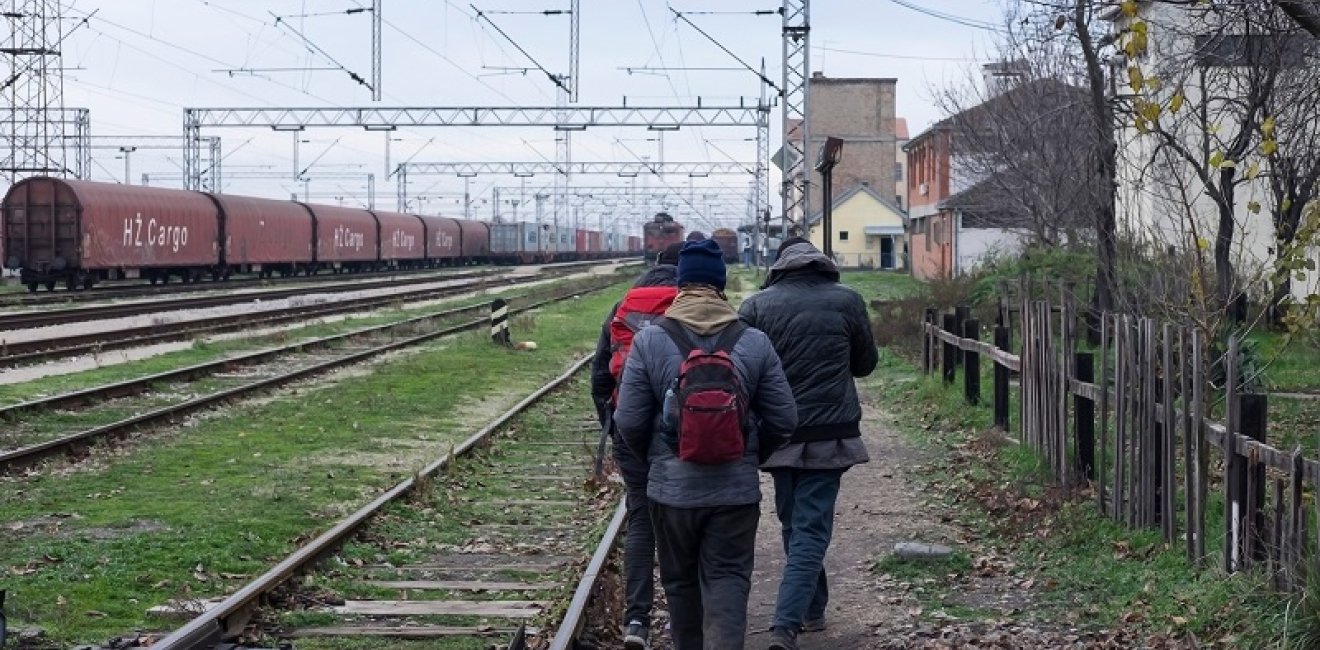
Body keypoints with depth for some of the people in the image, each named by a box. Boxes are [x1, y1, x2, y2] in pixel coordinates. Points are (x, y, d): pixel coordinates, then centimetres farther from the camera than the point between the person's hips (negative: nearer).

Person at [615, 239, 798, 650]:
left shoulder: (649, 342, -6)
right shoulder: (754, 343, -3)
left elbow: (629, 420, -6)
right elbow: (783, 419, 0)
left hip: (672, 488, 0)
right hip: (737, 489, 0)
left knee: (681, 581, 16)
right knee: (727, 580, 3)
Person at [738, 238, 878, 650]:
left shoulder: (756, 306, -3)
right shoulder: (846, 301, -2)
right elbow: (866, 363, 10)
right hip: (829, 435, -2)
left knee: (794, 524, 19)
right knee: (811, 530, -3)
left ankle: (813, 610, 30)